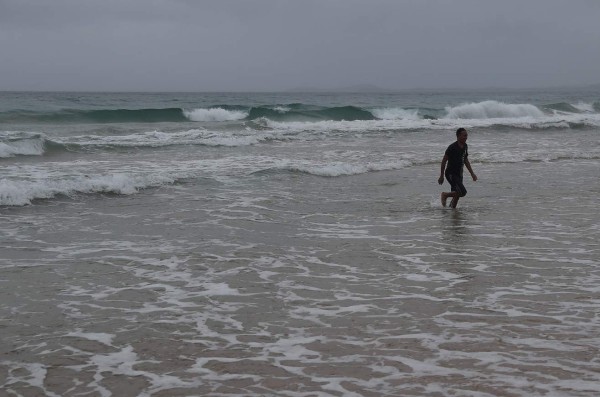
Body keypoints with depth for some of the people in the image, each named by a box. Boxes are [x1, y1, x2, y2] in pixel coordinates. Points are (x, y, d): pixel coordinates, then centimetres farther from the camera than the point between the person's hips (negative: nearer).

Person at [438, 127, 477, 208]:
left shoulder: (465, 146, 7)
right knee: (463, 192, -18)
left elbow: (466, 160, 19)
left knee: (457, 195, 9)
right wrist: (441, 176, -11)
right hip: (451, 174, -8)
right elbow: (444, 161, -12)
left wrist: (472, 173, 15)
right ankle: (445, 195, 2)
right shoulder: (452, 147, -17)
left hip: (459, 174, 8)